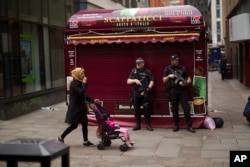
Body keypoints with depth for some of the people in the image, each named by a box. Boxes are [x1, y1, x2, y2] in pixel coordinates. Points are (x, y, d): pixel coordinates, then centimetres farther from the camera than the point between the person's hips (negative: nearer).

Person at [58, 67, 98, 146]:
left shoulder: (79, 83, 10)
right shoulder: (74, 83, -18)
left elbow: (84, 95, 16)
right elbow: (81, 92, -29)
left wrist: (92, 100, 9)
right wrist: (84, 83, -21)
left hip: (81, 107, 9)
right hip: (75, 108, -9)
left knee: (85, 123, 8)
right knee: (74, 125, -1)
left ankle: (85, 141, 16)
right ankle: (61, 137, 16)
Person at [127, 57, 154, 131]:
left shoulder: (148, 72, 4)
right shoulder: (133, 71, 10)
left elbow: (151, 82, -2)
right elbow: (128, 81, 6)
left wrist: (147, 89, -13)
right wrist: (135, 80, -12)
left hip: (145, 94, -2)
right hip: (136, 93, 2)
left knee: (147, 109, -2)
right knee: (136, 110, 6)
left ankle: (148, 125, 4)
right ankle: (137, 125, 14)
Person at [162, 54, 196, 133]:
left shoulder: (183, 68, 9)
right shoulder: (168, 69, 9)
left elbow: (189, 79, 10)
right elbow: (164, 81, 10)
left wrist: (185, 83, -11)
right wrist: (169, 76, -9)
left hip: (182, 90, 0)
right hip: (172, 91, 0)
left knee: (186, 108, -5)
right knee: (174, 109, 4)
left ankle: (189, 126, -1)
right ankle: (176, 125, 15)